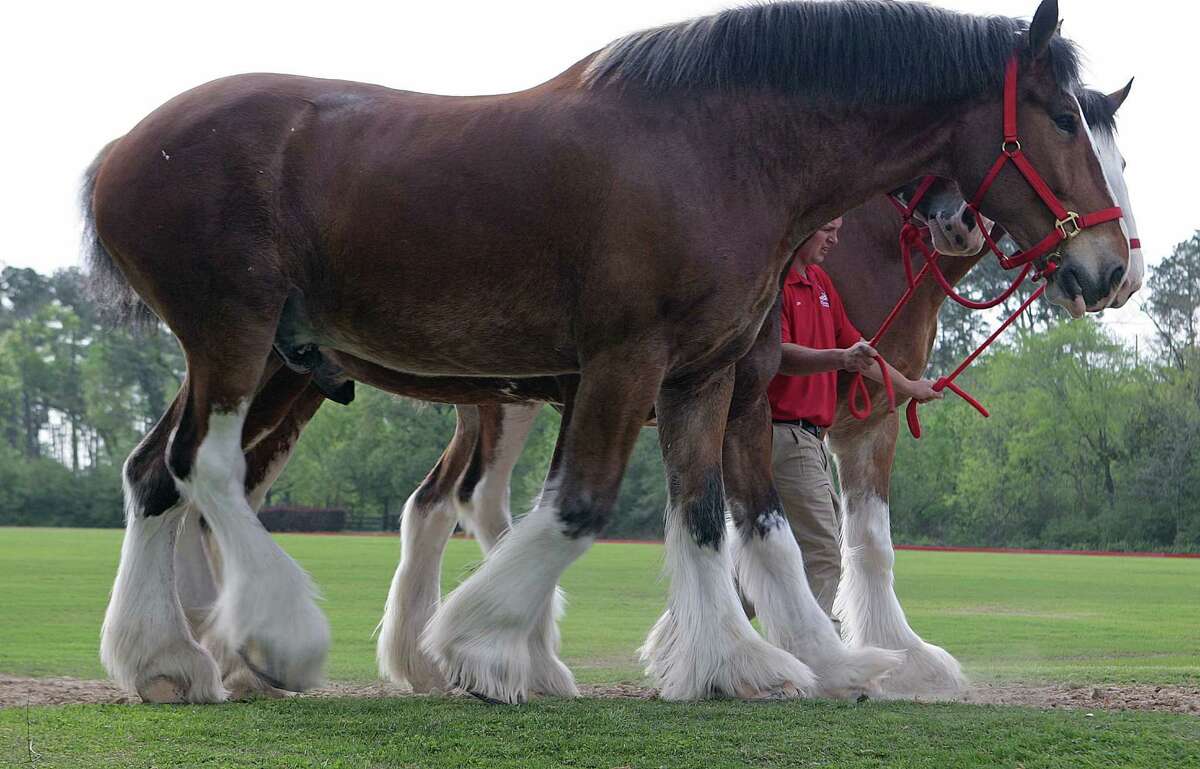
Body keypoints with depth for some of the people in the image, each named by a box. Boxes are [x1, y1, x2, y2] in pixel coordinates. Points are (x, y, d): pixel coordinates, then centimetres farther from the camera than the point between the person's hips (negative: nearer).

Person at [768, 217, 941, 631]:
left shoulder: (819, 281, 18)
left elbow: (854, 345, 27)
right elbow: (779, 355, -25)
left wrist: (908, 386, 33)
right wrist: (841, 358, -40)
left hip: (809, 436, 11)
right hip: (786, 432, -11)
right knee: (823, 552, -14)